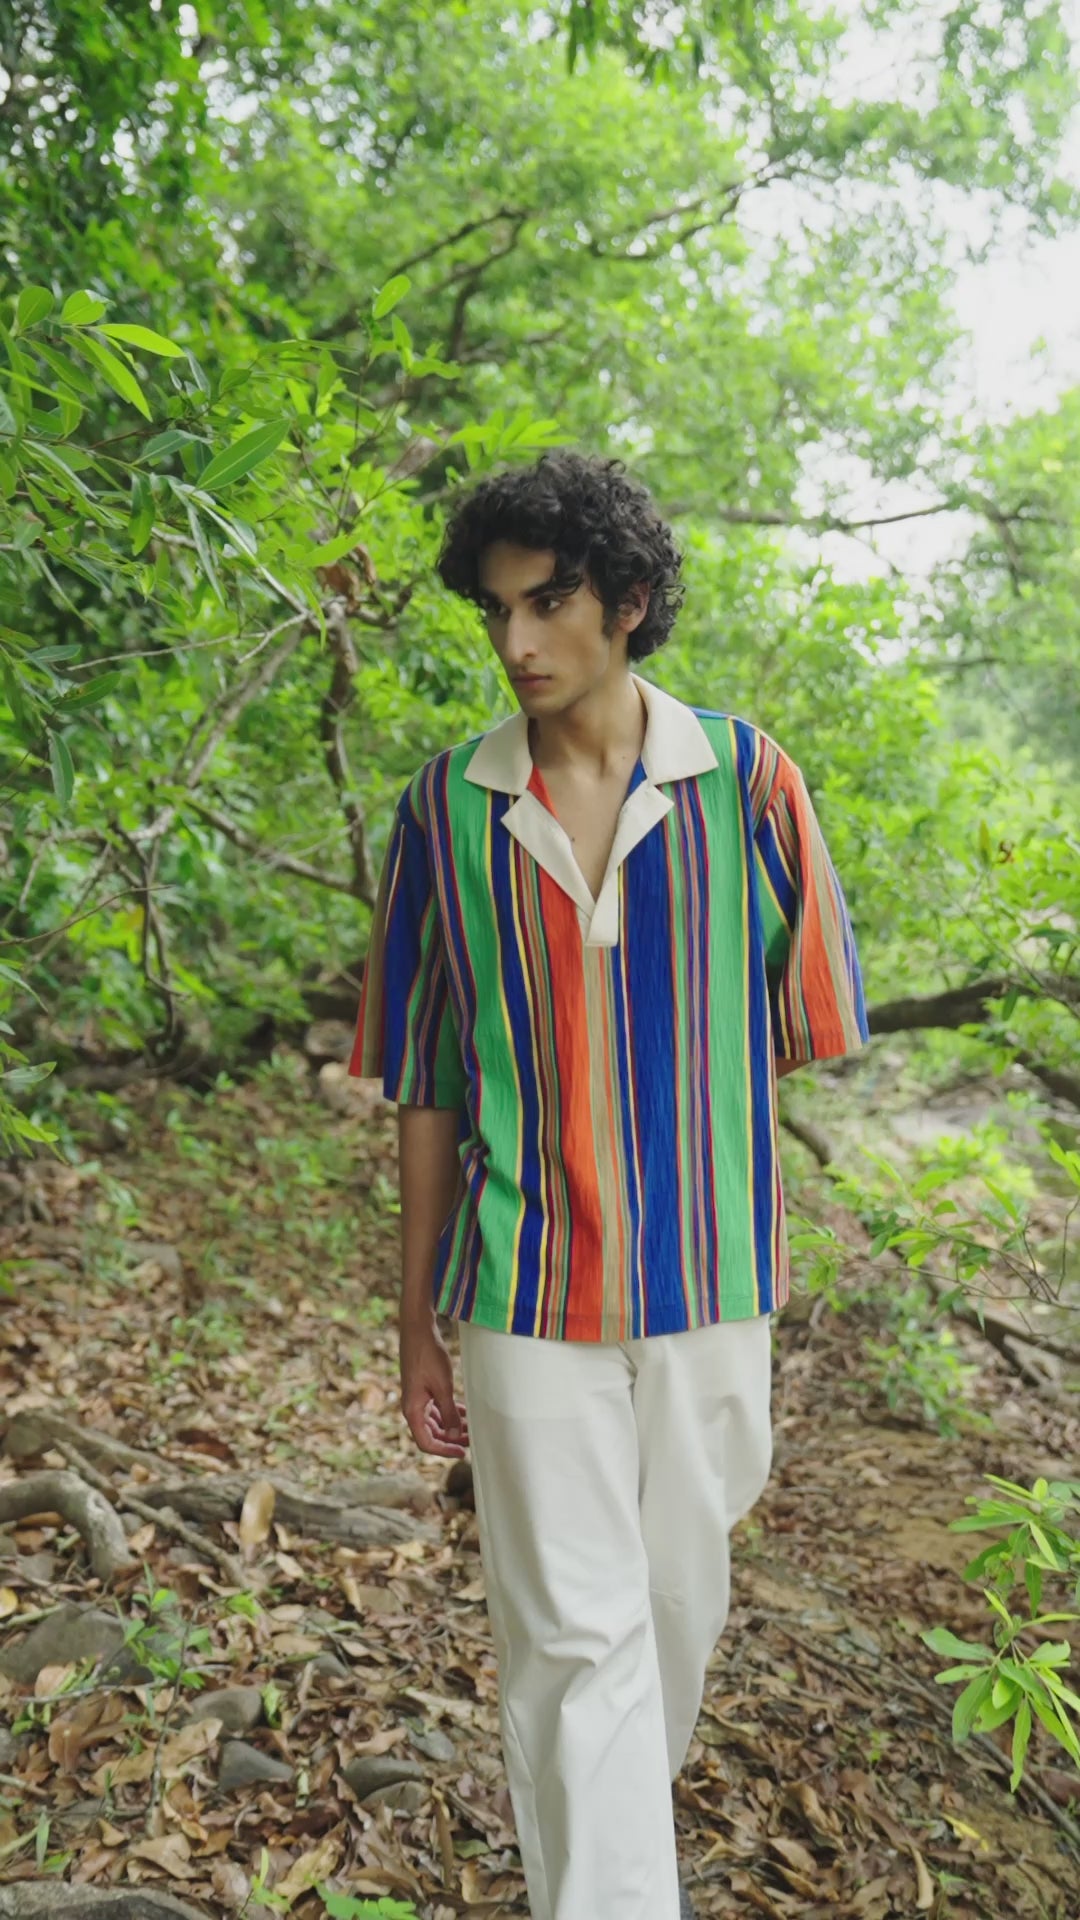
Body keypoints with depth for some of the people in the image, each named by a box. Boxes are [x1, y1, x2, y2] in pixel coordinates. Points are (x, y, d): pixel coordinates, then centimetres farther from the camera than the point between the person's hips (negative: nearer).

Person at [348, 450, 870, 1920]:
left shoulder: (746, 779, -6)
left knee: (680, 1591, 21)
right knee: (571, 1632, 4)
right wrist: (418, 1325, 4)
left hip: (706, 1278, 2)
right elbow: (424, 1088, 1)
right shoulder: (447, 807, -4)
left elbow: (800, 1027, 3)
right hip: (527, 1294, -1)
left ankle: (632, 1787, 50)